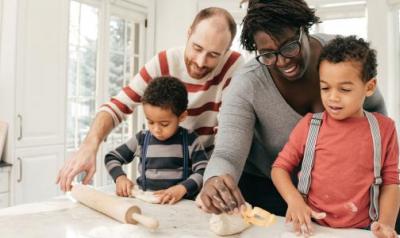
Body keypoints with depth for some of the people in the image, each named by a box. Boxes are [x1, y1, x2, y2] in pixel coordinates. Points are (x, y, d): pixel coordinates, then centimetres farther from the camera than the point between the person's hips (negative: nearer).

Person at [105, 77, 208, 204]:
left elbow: (203, 171, -3)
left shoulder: (190, 140, -1)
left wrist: (182, 188, -19)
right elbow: (111, 157, 15)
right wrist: (120, 177, -4)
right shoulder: (142, 139, 6)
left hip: (178, 203, -1)